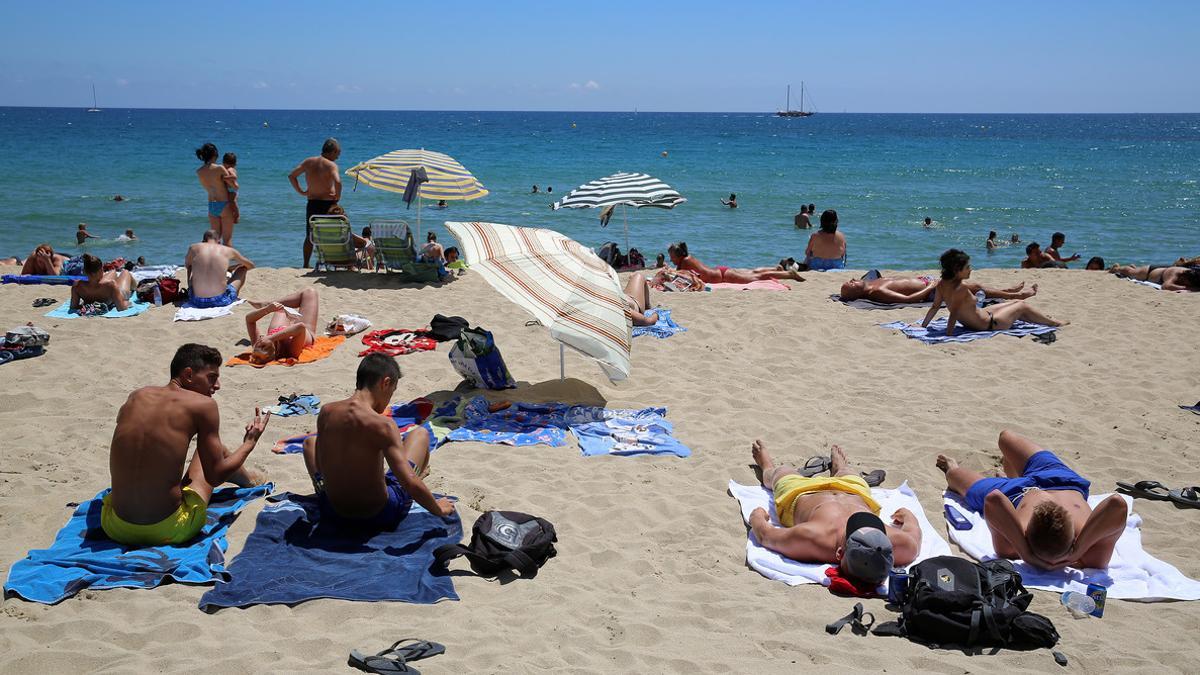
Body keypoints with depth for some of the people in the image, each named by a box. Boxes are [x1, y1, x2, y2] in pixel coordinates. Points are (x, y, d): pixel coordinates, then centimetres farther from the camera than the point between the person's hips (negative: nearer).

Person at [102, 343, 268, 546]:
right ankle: (249, 481, 53)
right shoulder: (203, 405, -8)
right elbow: (215, 476, -4)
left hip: (115, 529, 4)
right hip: (168, 531, -4)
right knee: (212, 451, 22)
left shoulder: (137, 397, 5)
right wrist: (249, 442, 12)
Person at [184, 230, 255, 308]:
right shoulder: (228, 250, 4)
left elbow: (186, 265, 29)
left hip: (197, 301, 2)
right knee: (243, 268, 24)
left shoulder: (193, 248, 6)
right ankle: (233, 298, 47)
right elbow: (251, 265, 22)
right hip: (220, 301, -2)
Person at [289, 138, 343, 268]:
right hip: (328, 204, -5)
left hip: (312, 203, 5)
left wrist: (300, 191, 14)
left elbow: (291, 176, 11)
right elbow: (337, 182, -30)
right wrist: (337, 198, -16)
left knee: (309, 236, 16)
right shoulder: (331, 165, -12)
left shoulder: (308, 162, 5)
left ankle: (306, 265, 21)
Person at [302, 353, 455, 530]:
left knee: (310, 441, 31)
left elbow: (320, 467, 6)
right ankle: (420, 472, 51)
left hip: (333, 514, 4)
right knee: (420, 433, 17)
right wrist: (439, 509, -8)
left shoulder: (325, 412, -9)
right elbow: (410, 484, -25)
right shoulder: (382, 424, -24)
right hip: (380, 517, -4)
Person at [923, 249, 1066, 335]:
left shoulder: (942, 284, -8)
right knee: (1022, 306, 14)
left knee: (1015, 303, 27)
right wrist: (949, 333, -37)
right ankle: (1054, 323, 36)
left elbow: (935, 307, -7)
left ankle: (1044, 319, 49)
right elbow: (954, 311, -36)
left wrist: (923, 325, -2)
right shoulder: (962, 287, -33)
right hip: (989, 324, -9)